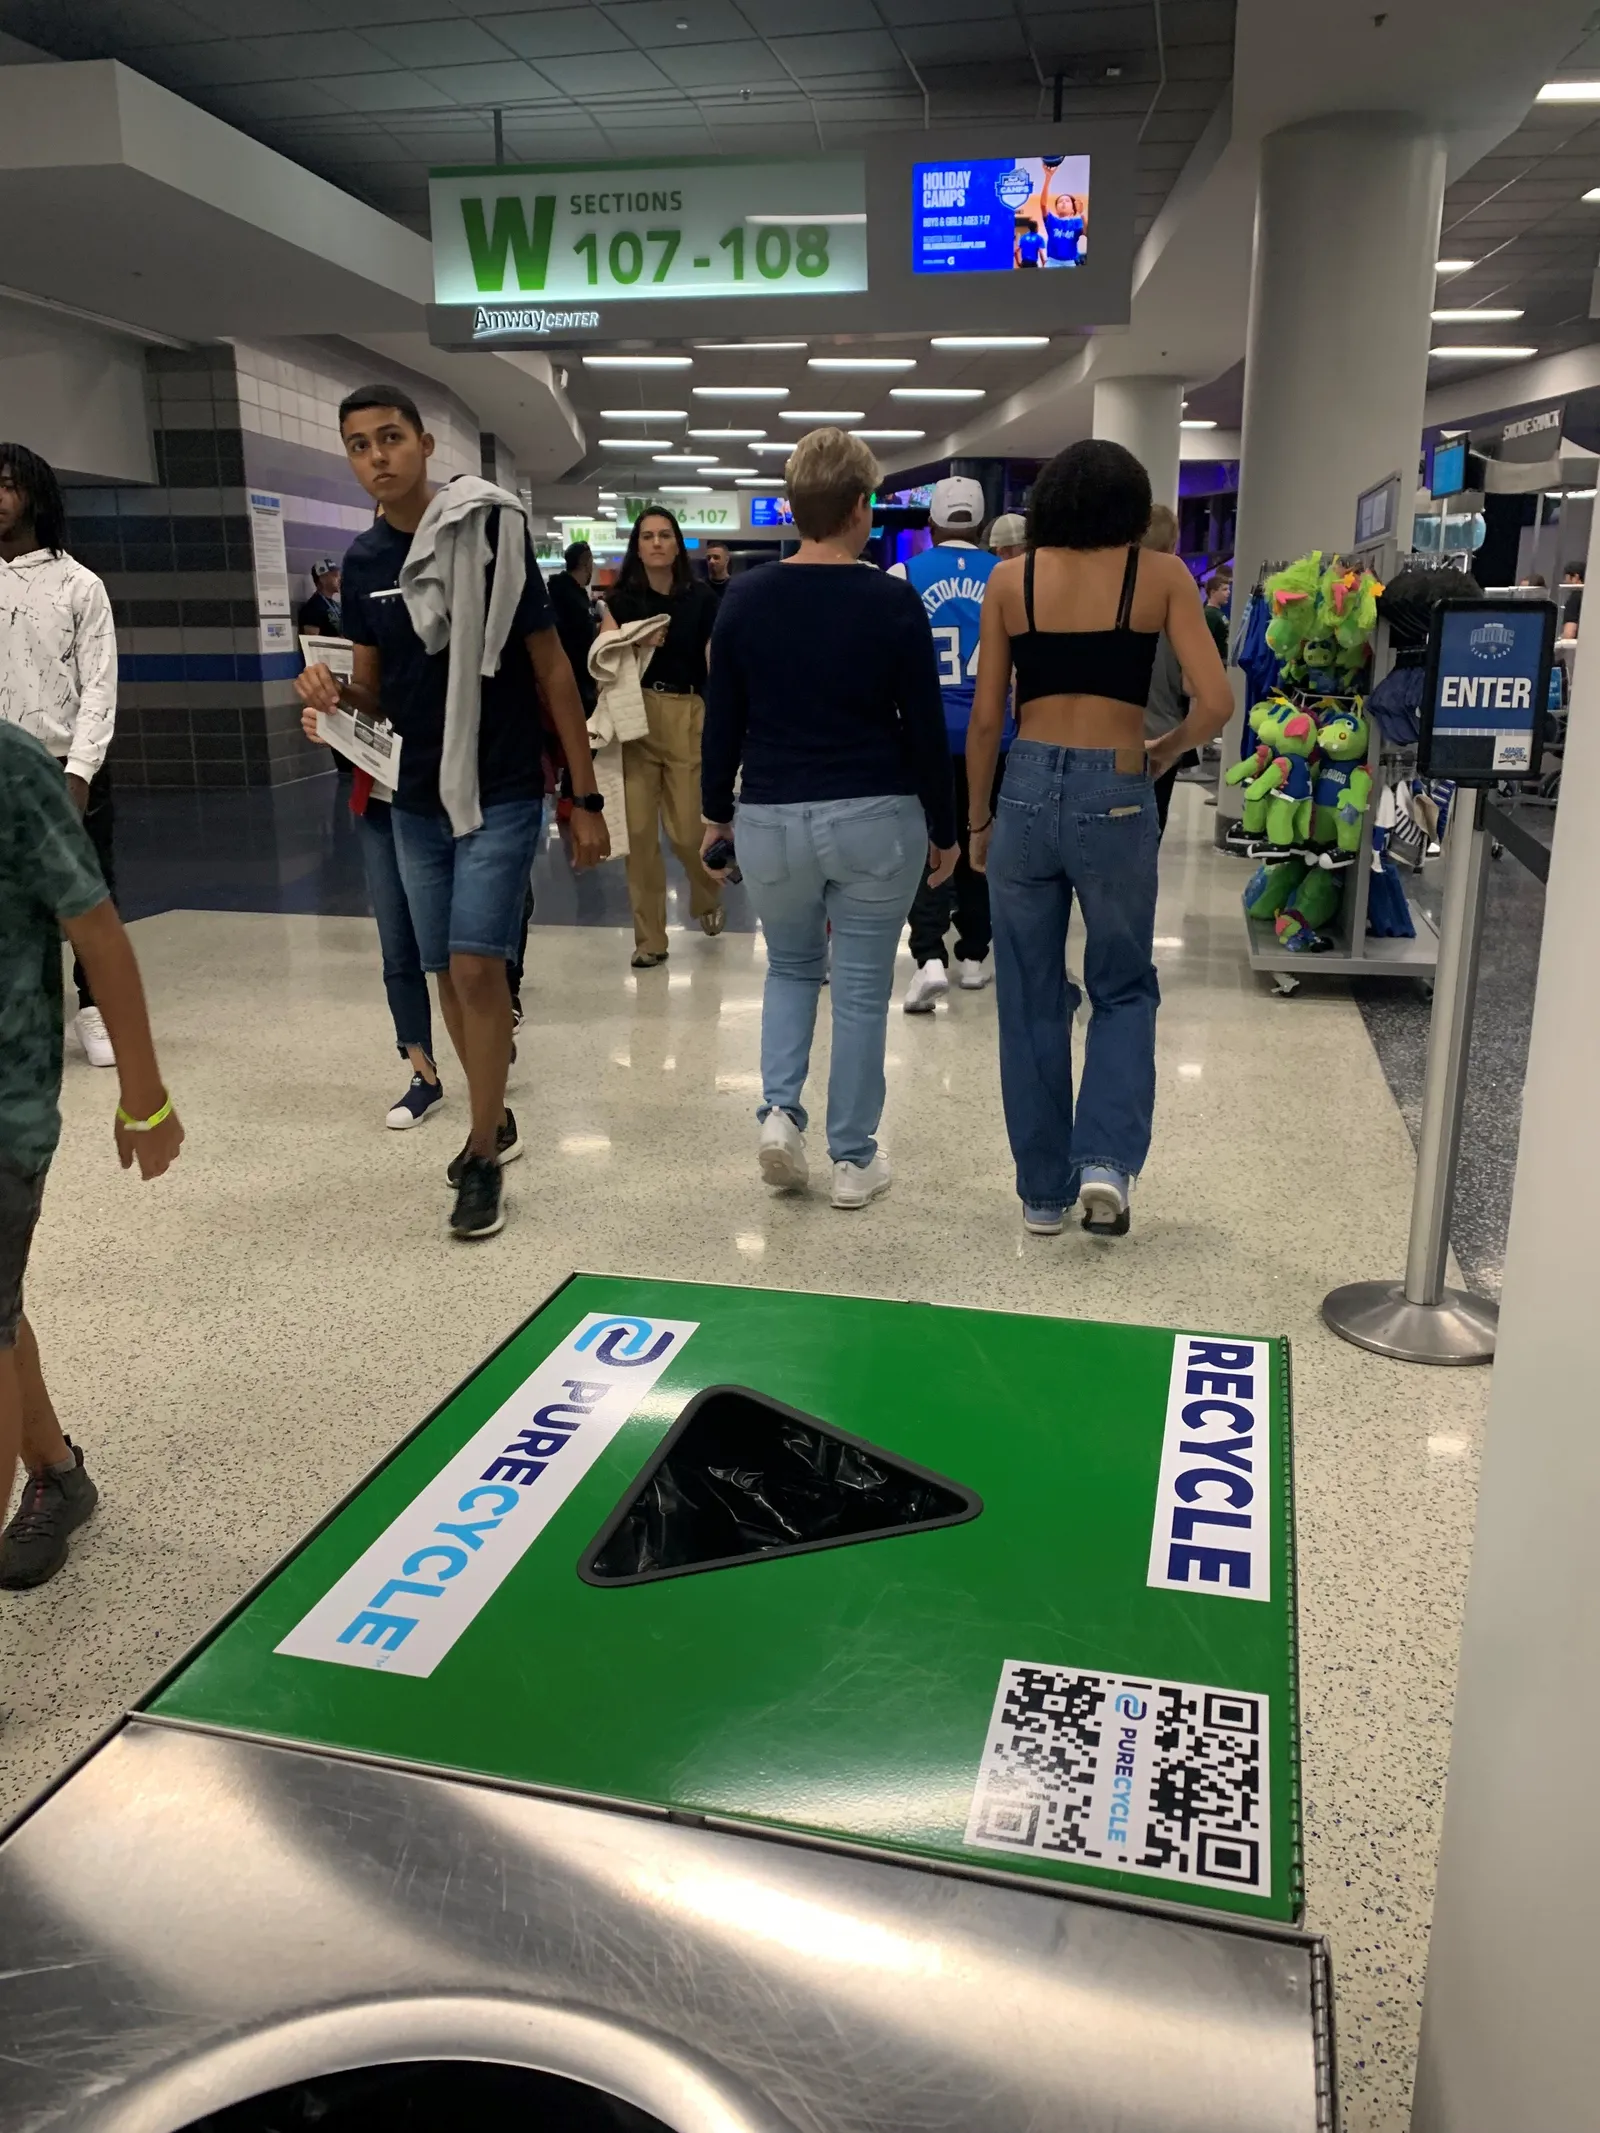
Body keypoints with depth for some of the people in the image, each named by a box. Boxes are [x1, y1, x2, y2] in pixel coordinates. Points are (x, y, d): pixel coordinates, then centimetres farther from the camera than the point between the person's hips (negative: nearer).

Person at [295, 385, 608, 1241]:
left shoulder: (489, 534, -9)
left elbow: (552, 670, -7)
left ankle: (484, 1156, 3)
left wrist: (585, 798, -8)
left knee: (476, 966, -11)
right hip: (415, 800, 5)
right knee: (447, 972, 11)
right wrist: (329, 689, -12)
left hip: (502, 793, -5)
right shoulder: (363, 560, 5)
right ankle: (495, 1119, 31)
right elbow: (375, 693, 12)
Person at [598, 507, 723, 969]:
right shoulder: (620, 599, 6)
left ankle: (708, 897, 33)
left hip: (688, 717, -1)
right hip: (634, 718, 1)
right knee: (638, 831, -1)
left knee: (688, 831, -2)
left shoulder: (701, 597, 3)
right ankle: (649, 938, 11)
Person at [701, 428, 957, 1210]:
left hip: (772, 818, 2)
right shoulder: (893, 601, -7)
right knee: (862, 988, 8)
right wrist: (943, 829, 6)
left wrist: (716, 810, 17)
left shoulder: (745, 597, -1)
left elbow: (721, 720, 3)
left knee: (790, 966, 24)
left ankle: (779, 1109, 6)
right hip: (876, 818, -2)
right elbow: (925, 727, -4)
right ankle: (853, 1159, 15)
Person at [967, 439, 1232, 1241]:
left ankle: (1043, 1191, 19)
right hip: (1115, 797, -1)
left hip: (1028, 789, 1)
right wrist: (1164, 752, 12)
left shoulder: (1010, 579, 4)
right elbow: (1216, 703, -6)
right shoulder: (1161, 575, 1)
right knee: (1124, 988, 18)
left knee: (1031, 1000, 12)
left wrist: (977, 818, 14)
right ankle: (1107, 1162, 0)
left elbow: (985, 718, 3)